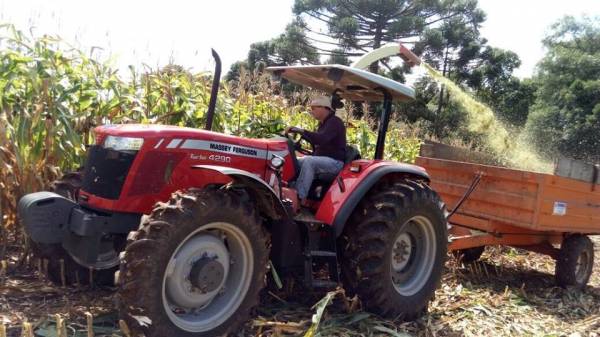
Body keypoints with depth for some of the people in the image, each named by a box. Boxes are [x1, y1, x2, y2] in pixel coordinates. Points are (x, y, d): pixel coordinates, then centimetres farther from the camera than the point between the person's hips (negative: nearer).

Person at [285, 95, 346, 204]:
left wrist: (302, 131, -33)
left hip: (335, 161, -9)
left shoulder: (334, 122, -14)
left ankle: (300, 198, -33)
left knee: (308, 162, -32)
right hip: (321, 159, 9)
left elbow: (321, 139, -31)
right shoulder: (322, 123, 15)